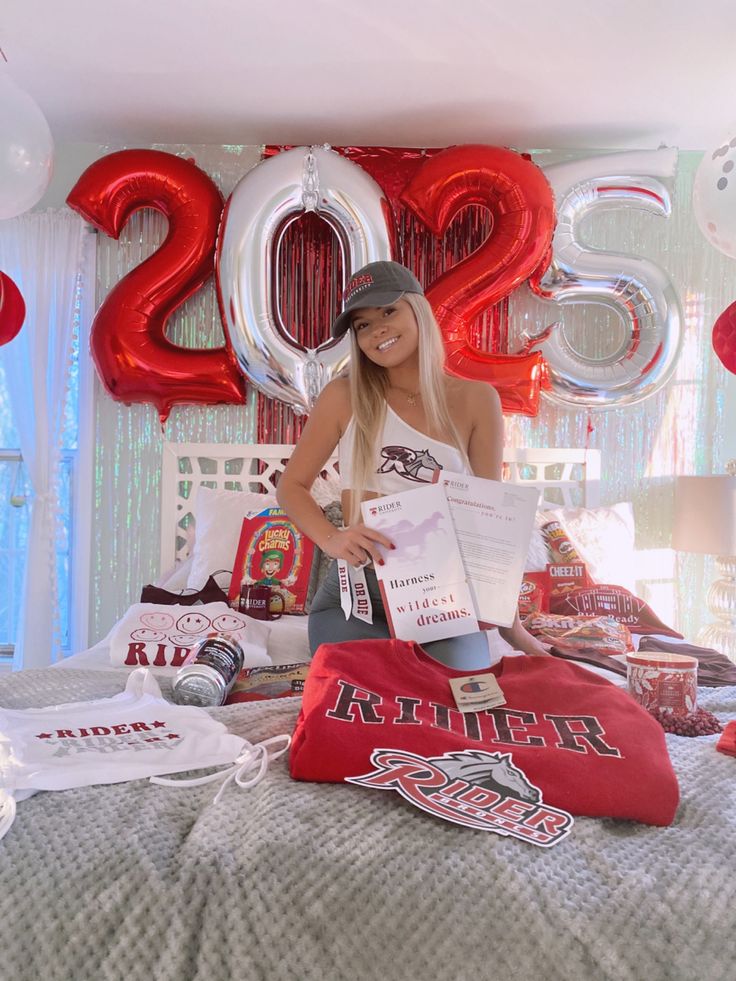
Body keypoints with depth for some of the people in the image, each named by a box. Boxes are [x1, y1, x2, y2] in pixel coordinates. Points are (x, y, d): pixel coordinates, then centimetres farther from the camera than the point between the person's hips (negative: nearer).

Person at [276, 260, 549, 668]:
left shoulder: (475, 400, 1)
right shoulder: (344, 398, 0)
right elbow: (291, 486, 7)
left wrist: (509, 623, 0)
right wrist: (332, 539, -15)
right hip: (355, 593, 0)